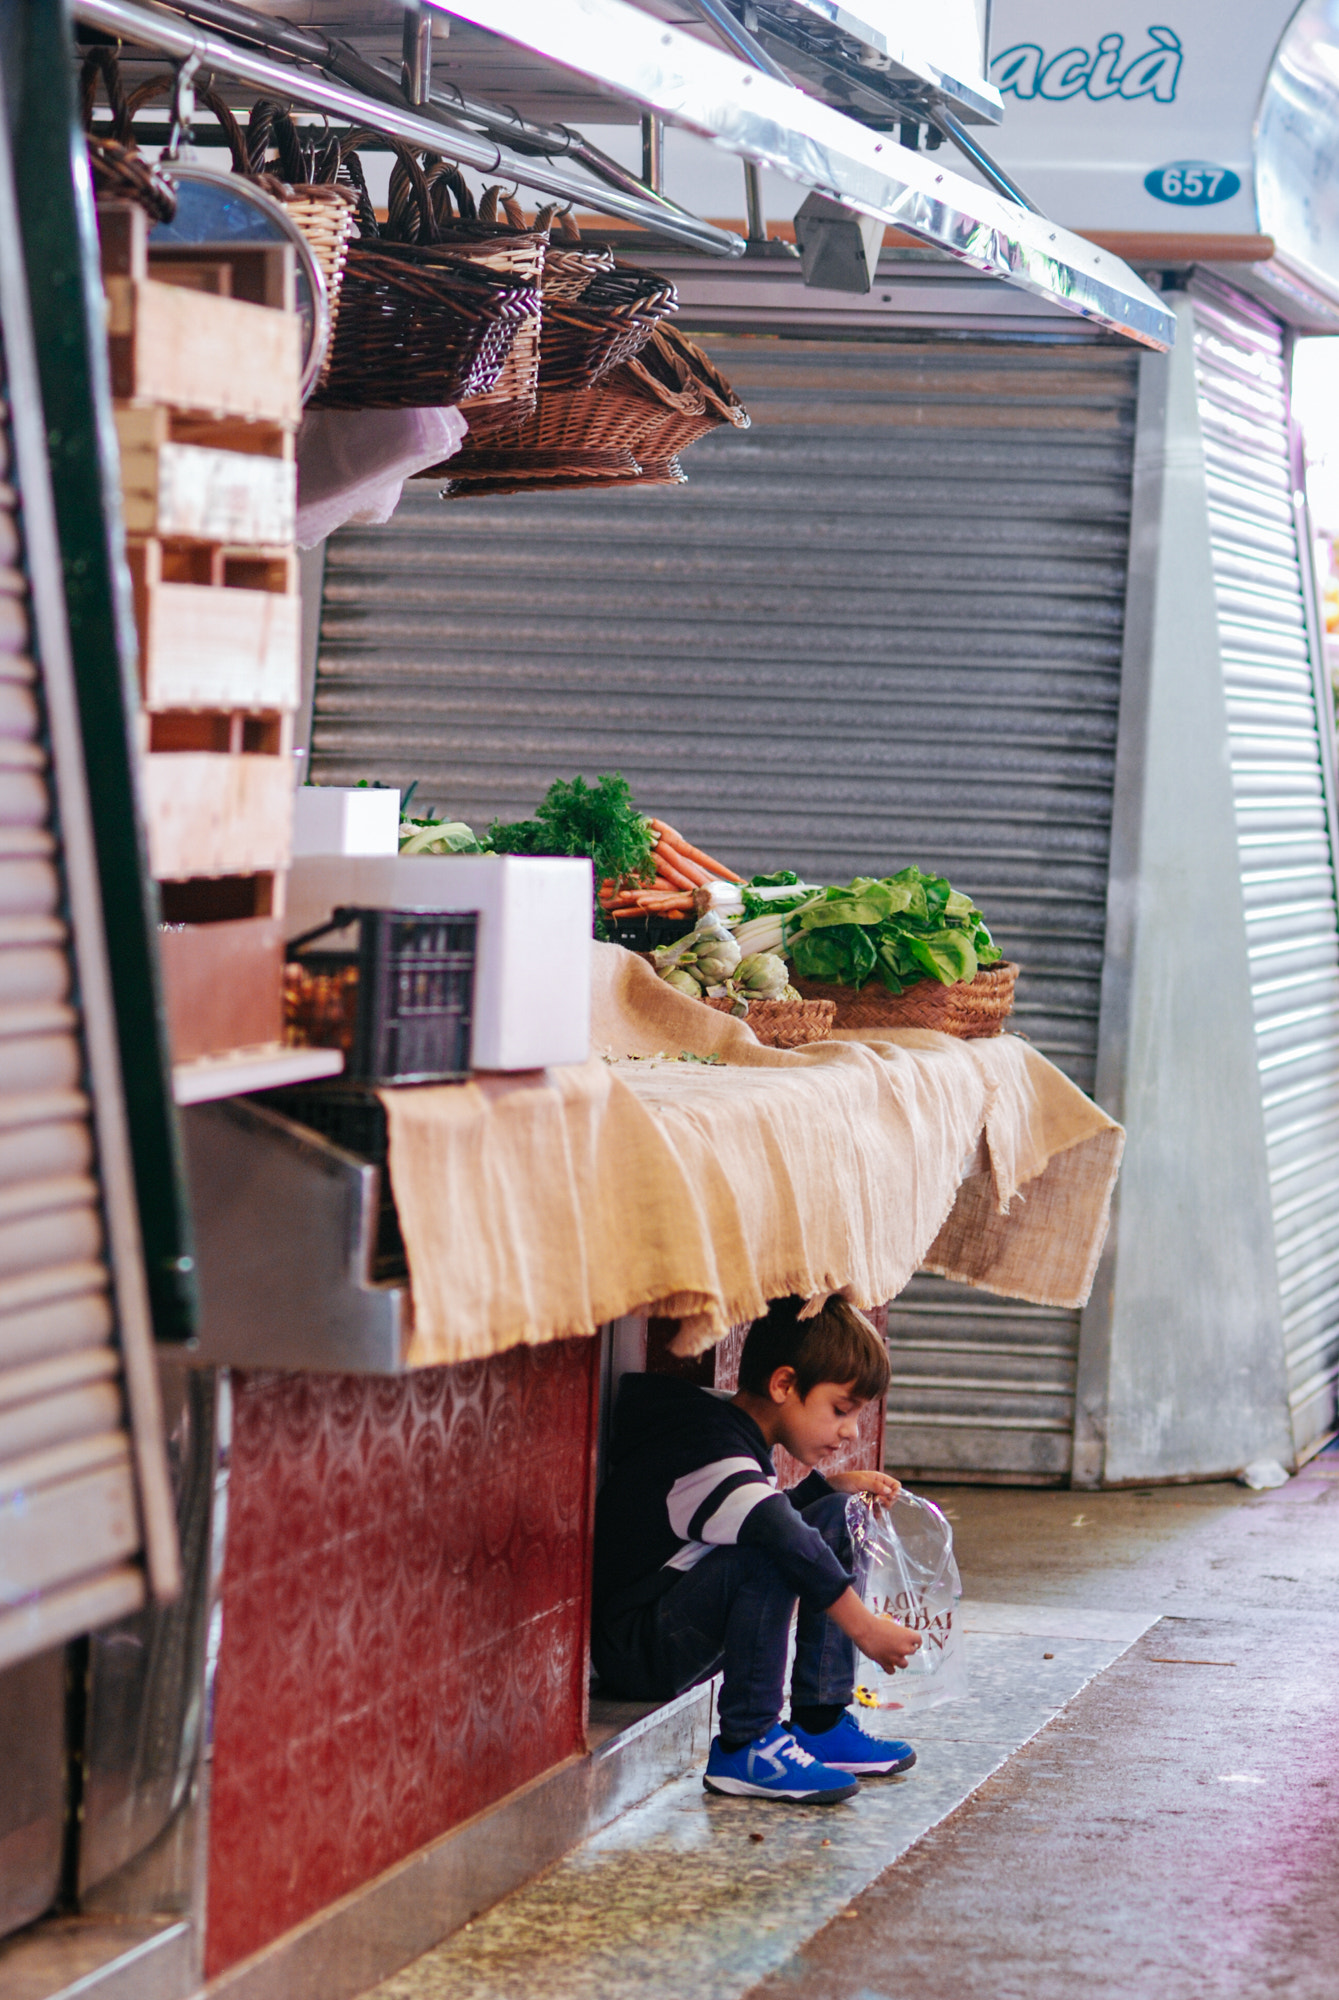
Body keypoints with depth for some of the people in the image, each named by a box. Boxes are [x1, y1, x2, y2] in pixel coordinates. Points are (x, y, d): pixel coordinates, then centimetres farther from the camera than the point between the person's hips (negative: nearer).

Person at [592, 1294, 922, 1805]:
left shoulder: (731, 1430, 9)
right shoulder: (706, 1453, -23)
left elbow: (769, 1514, 26)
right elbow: (781, 1540, -34)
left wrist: (833, 1485, 9)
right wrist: (864, 1628, -31)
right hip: (635, 1652, -10)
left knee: (835, 1516, 9)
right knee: (772, 1555, -33)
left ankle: (820, 1724, 3)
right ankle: (745, 1748, -24)